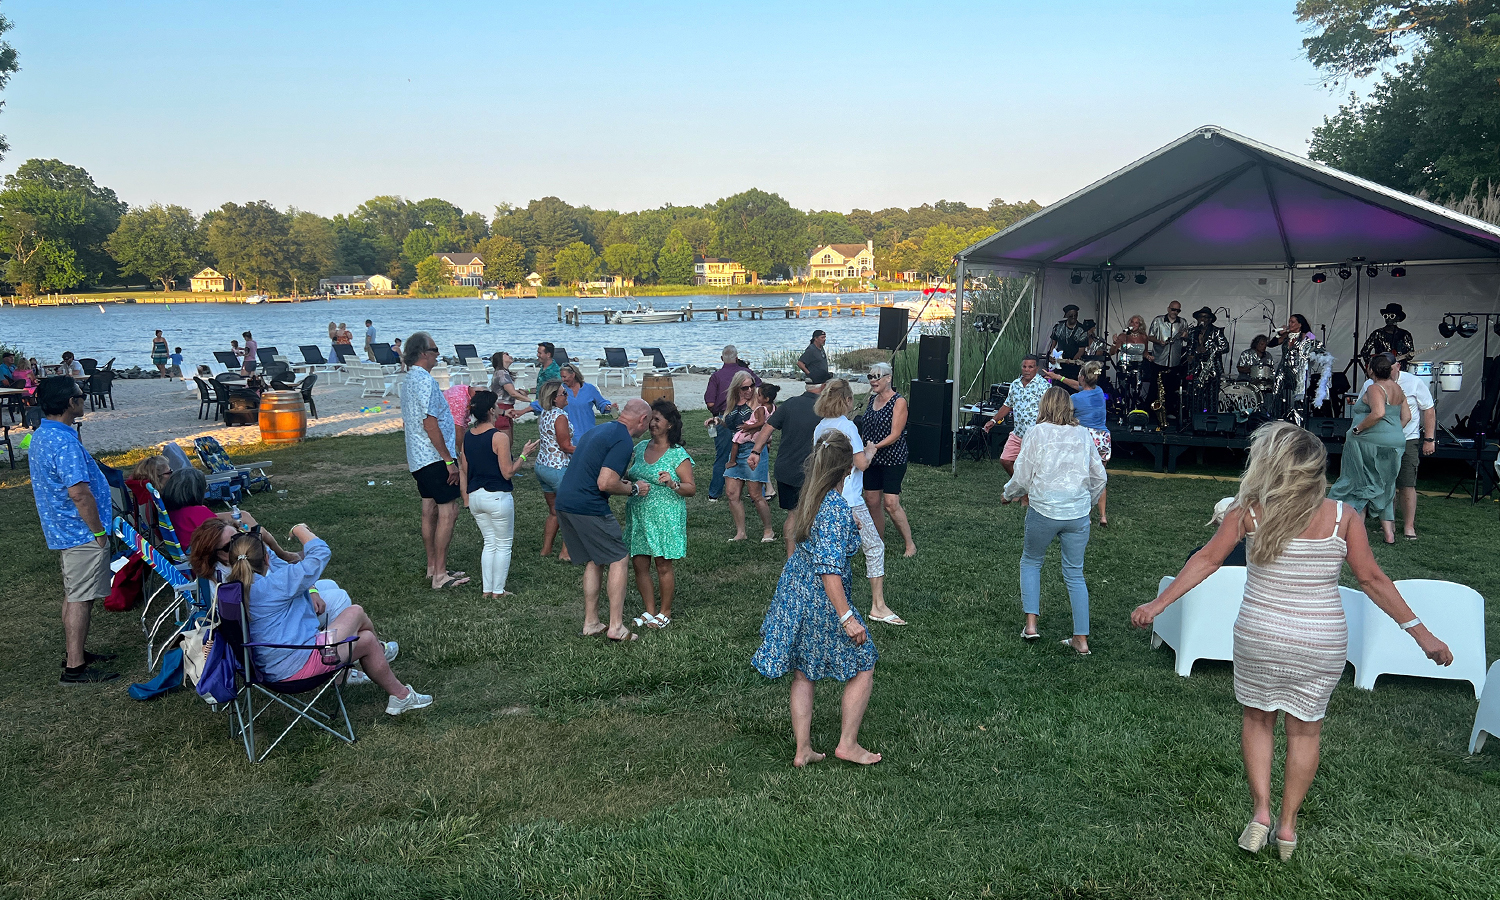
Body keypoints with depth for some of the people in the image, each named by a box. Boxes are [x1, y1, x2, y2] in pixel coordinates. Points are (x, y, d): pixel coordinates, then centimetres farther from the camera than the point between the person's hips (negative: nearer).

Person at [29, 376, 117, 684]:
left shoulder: (40, 436, 9)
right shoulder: (64, 442, -25)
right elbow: (79, 492, -29)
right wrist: (99, 531, -19)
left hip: (61, 529, 10)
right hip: (82, 532, -10)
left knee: (73, 595, 19)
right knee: (80, 599, -3)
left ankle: (75, 653, 30)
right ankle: (75, 668, 2)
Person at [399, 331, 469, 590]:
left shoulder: (408, 380, 15)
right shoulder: (425, 380, -17)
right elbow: (430, 423, -23)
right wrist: (449, 461, -20)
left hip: (419, 459, 11)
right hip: (435, 457, -11)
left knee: (430, 511, 14)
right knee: (448, 511, -9)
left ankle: (432, 566, 22)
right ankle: (440, 575, -8)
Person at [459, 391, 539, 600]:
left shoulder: (467, 436, 5)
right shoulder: (499, 437, -16)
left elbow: (463, 471, 11)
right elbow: (508, 472, -15)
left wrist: (466, 498, 18)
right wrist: (524, 455, -4)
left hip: (475, 496, 7)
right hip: (497, 496, -7)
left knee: (490, 543, 17)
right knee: (504, 544, 7)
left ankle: (487, 589, 17)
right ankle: (498, 591, 10)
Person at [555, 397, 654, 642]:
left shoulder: (599, 430, 18)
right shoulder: (623, 440, -12)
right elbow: (605, 483, -20)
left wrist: (621, 483, 21)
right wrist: (633, 489, -4)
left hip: (564, 502, 9)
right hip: (589, 508, -9)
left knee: (593, 562, 18)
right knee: (618, 561, 2)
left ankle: (591, 623, 21)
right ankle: (616, 627, 2)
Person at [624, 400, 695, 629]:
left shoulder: (678, 454, -6)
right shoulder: (640, 447, 10)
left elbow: (691, 488, -8)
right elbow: (630, 476, 23)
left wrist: (673, 484, -25)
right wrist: (625, 480, 1)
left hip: (665, 516, -5)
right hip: (638, 514, 5)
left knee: (663, 565, 2)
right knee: (639, 564, 6)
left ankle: (665, 613, 18)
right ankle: (649, 610, 21)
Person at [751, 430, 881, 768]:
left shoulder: (810, 496, -1)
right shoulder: (837, 508, -25)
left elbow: (790, 528, 19)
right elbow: (829, 568, -28)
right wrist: (847, 617, -25)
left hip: (794, 590, 8)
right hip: (821, 600, -8)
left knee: (802, 673, 17)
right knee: (864, 665, 11)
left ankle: (802, 750, 26)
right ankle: (847, 744, 19)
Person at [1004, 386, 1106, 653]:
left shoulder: (1037, 432, -5)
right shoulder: (1083, 434, 5)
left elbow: (1022, 476, -4)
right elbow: (1099, 476, 10)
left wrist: (1008, 495, 16)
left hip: (1044, 510, -3)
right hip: (1078, 513, 3)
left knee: (1031, 561, 19)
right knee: (1075, 573, 10)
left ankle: (1031, 624, 10)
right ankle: (1081, 640, 9)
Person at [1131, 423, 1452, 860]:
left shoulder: (1249, 511, -11)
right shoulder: (1341, 516, -9)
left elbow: (1206, 560, -8)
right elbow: (1372, 580, -6)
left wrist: (1158, 604, -1)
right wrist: (1421, 632, 2)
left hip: (1260, 636, 0)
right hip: (1322, 643, 1)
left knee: (1257, 718, 20)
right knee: (1305, 730, 17)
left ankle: (1260, 812, 14)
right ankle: (1287, 825, 24)